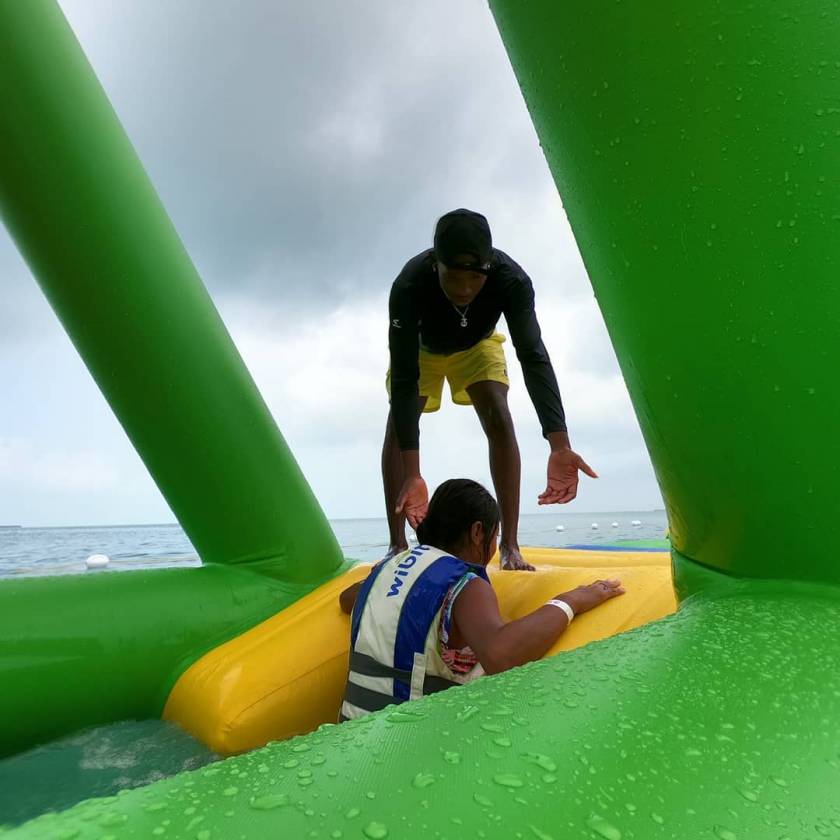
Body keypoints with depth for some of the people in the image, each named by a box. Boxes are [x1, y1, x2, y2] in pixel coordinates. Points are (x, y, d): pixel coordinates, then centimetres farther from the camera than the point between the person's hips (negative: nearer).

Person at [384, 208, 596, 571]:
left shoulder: (512, 280, -38)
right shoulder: (408, 286, -42)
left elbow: (534, 357, -43)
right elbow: (404, 378, -44)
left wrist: (560, 445, -56)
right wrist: (411, 474, -50)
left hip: (477, 344, 1)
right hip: (422, 347, 0)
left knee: (498, 417, -19)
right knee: (398, 424, -17)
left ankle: (509, 543, -14)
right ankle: (397, 543, -8)